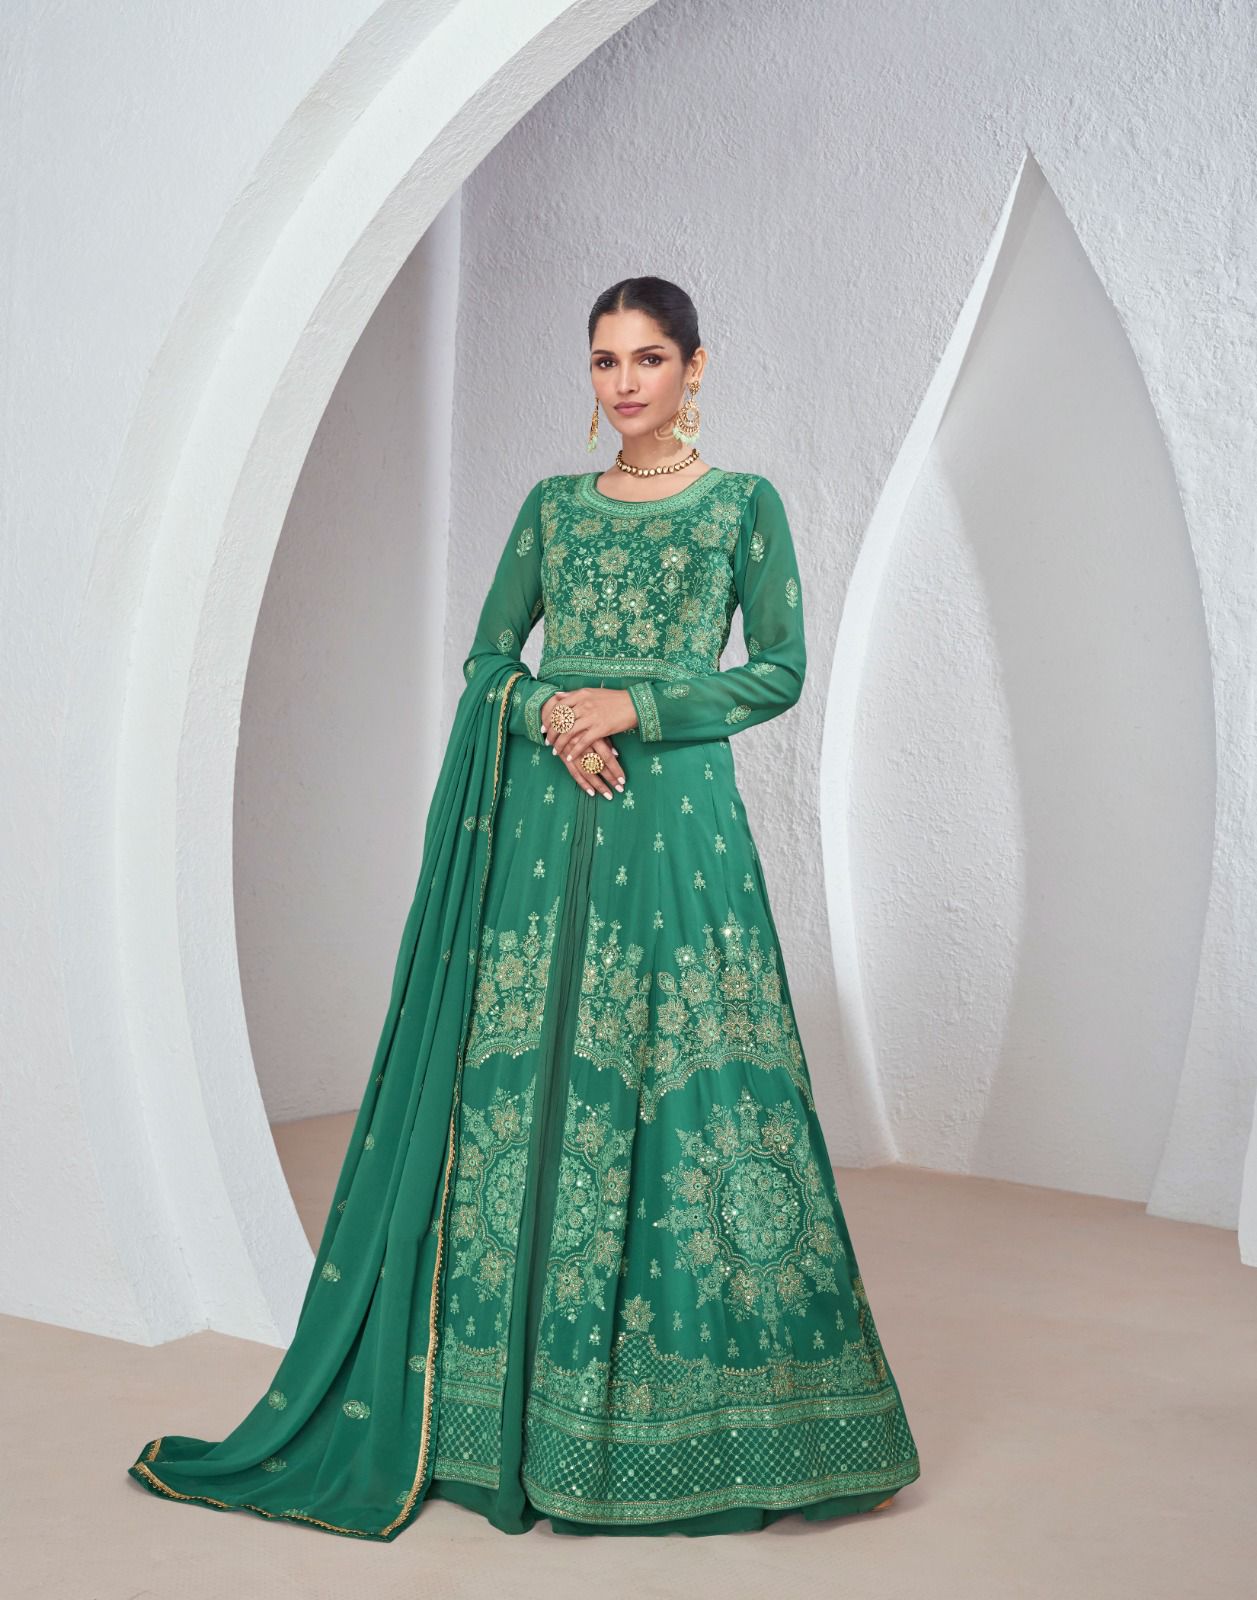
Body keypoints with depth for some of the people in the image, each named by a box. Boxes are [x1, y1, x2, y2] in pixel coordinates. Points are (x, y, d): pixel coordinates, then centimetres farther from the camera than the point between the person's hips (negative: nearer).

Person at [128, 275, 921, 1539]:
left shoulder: (744, 503, 7)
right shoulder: (552, 505, 15)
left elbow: (782, 669, -1)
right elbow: (486, 662, 11)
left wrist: (637, 703, -11)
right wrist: (550, 712, -9)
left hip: (675, 819, -3)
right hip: (544, 818, 3)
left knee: (683, 1087, -4)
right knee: (527, 1082, 2)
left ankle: (689, 1413, 8)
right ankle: (520, 1412, 13)